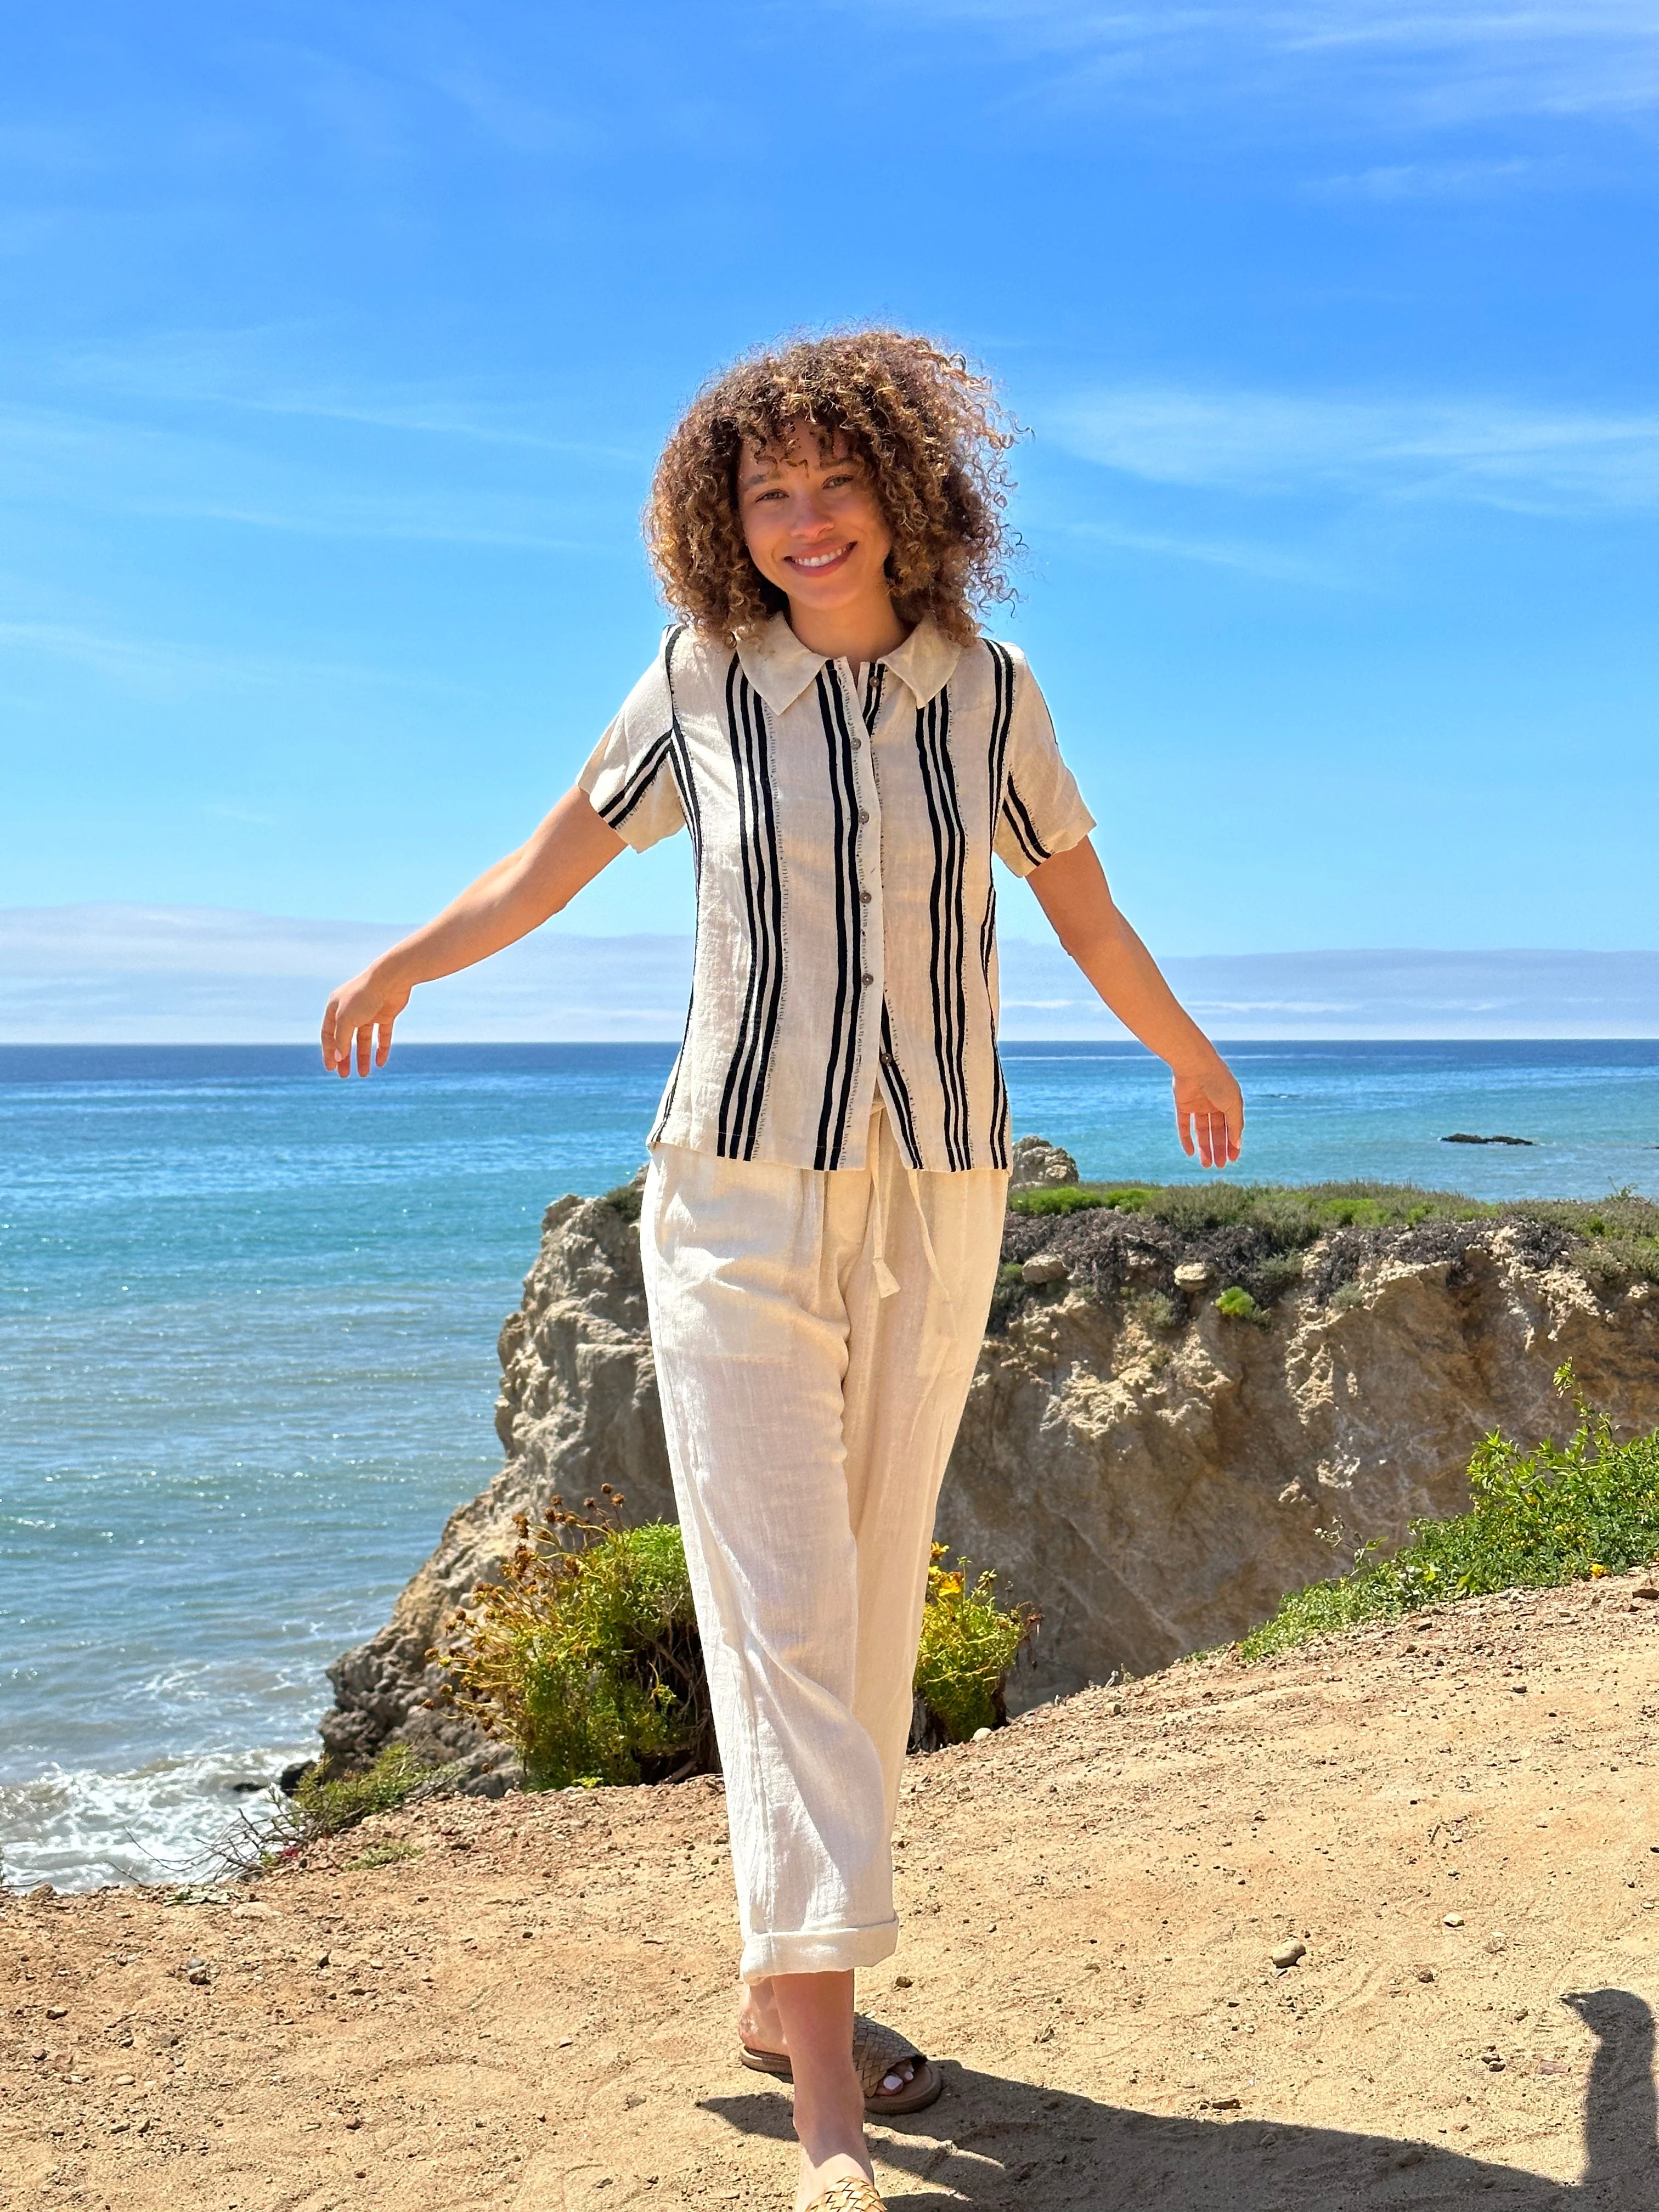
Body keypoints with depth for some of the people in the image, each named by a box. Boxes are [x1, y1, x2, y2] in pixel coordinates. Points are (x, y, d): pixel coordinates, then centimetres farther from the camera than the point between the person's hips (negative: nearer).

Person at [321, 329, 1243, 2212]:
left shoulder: (988, 695, 3)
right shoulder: (700, 682, -1)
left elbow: (1092, 921, 18)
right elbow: (546, 871, 13)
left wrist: (1193, 1060, 30)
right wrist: (397, 967, 23)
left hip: (934, 1205, 3)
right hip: (741, 1192, -3)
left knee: (873, 1601, 7)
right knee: (781, 1608, -10)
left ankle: (784, 1989, 22)